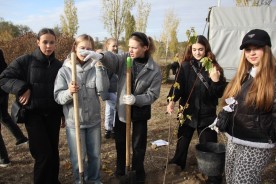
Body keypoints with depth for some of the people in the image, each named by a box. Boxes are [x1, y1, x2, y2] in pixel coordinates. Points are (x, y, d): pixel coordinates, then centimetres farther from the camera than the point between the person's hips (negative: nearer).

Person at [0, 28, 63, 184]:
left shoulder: (59, 65, 2)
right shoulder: (26, 61, -7)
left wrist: (64, 113, 7)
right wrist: (22, 88, -20)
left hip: (53, 115, 3)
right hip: (34, 114, -3)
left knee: (54, 151, 12)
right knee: (43, 153, -4)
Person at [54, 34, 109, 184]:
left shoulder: (94, 68, -2)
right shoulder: (64, 70, -7)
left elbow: (103, 89, -16)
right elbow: (58, 96, -10)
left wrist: (99, 66, -22)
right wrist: (69, 92, -31)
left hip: (94, 120, 2)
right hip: (74, 122, -2)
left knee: (95, 155, 17)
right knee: (78, 157, 11)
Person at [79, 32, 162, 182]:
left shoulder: (154, 70, -14)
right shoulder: (124, 59, -8)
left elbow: (152, 95, -14)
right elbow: (112, 58, -29)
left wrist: (136, 99, -30)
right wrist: (100, 55, -50)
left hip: (140, 112, -2)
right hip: (121, 109, 3)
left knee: (138, 144, 13)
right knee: (120, 141, 19)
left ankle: (138, 171, 37)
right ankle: (120, 168, 44)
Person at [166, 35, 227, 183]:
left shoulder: (213, 67, -5)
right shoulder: (185, 66, -3)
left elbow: (220, 93, -6)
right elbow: (177, 85, -13)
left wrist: (216, 81, -26)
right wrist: (172, 100, -30)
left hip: (207, 113, -1)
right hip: (187, 110, 2)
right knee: (183, 139, 20)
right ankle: (178, 162, 44)